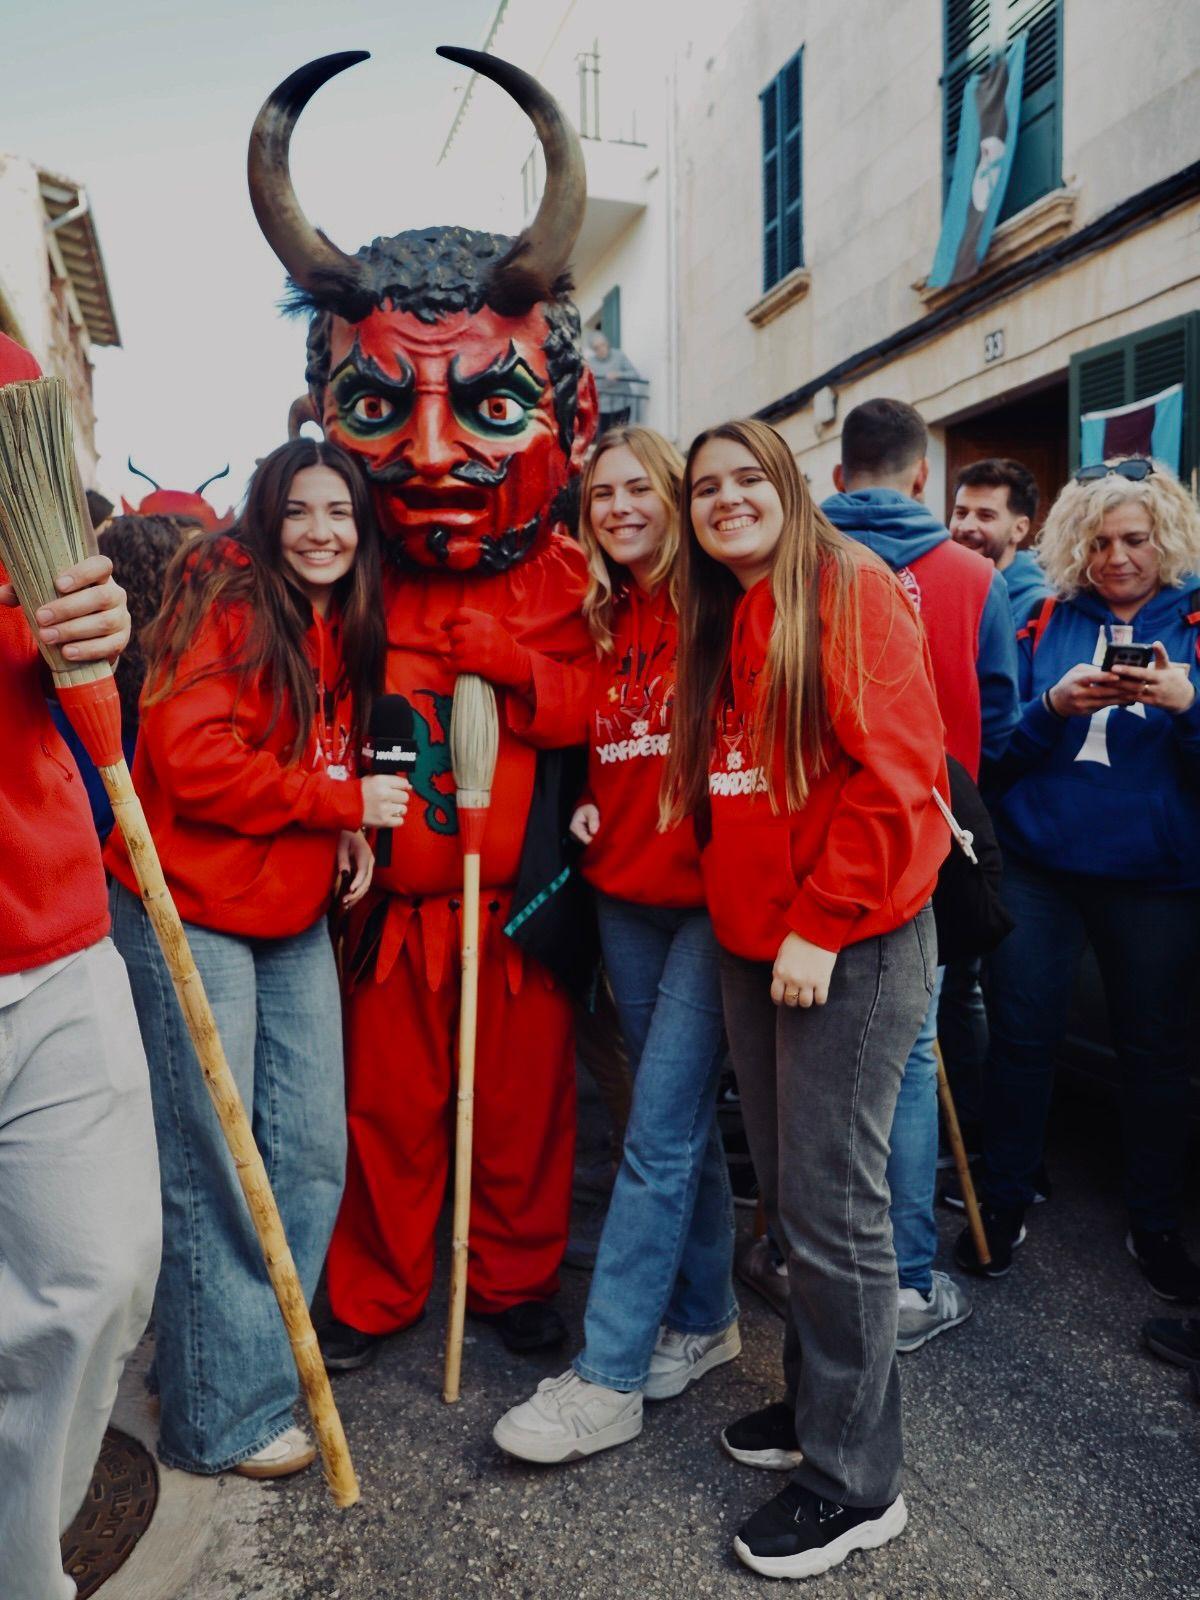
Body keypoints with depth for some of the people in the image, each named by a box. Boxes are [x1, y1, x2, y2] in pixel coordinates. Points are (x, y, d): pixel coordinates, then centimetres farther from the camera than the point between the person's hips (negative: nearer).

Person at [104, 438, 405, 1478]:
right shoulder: (228, 606, -10)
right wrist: (343, 801, -15)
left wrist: (349, 834, 5)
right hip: (192, 918, -7)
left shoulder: (345, 628, 14)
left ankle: (251, 1353, 31)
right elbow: (192, 760, -21)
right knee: (214, 1170, 2)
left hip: (295, 921, 8)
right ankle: (224, 1414, 19)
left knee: (312, 1156, 10)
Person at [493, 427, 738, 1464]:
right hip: (626, 892, 7)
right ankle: (704, 1320, 32)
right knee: (681, 1117, 16)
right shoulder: (605, 621, 12)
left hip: (710, 893, -6)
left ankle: (608, 1378, 9)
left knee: (659, 1130, -3)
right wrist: (589, 803, 9)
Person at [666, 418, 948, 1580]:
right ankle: (818, 1401, 35)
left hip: (850, 945, -7)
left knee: (831, 1205, -2)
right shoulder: (717, 623, 15)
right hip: (750, 942, 8)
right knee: (785, 1191, 16)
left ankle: (854, 1479, 16)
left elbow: (895, 770, -16)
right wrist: (736, 903, 10)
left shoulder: (850, 588, -8)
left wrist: (821, 926, -16)